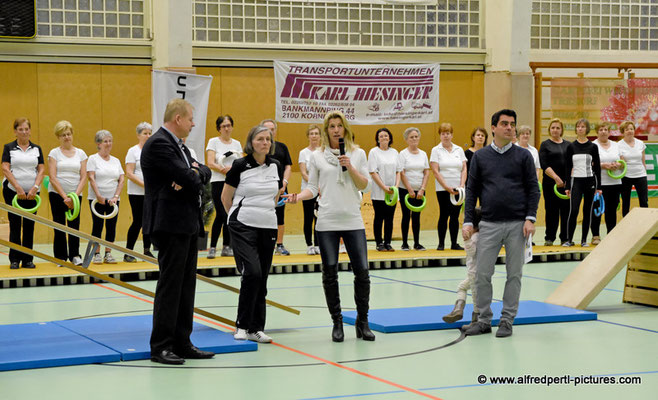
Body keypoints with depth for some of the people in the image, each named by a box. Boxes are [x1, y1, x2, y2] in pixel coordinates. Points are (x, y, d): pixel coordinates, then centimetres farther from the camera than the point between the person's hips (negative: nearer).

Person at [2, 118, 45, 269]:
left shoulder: (36, 149, 10)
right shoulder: (9, 147, 3)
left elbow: (41, 170, 4)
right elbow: (5, 169, -6)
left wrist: (35, 187, -11)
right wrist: (18, 188, -15)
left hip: (31, 193, 2)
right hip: (12, 191, -2)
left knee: (29, 225, 2)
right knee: (15, 225, -1)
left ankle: (27, 260, 8)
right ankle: (14, 260, 4)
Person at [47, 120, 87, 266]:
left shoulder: (80, 153, 8)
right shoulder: (54, 153, 2)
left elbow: (83, 177, 3)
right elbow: (52, 178, -6)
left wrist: (75, 195, -10)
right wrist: (64, 197, -13)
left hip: (75, 195, 1)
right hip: (57, 194, -1)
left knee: (74, 225, -5)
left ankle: (75, 255, 3)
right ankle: (60, 257, 7)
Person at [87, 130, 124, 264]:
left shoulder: (116, 161, 12)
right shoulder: (93, 159, 0)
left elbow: (121, 180, 7)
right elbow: (91, 178, -9)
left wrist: (116, 196, -7)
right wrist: (99, 196, -19)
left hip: (112, 199, 4)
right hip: (96, 199, -4)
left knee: (111, 226, 2)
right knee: (97, 225, -2)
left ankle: (108, 254, 9)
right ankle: (97, 254, 4)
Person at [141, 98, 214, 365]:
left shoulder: (176, 144, 18)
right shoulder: (158, 145, -14)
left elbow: (203, 173, 11)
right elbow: (189, 178, -21)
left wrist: (194, 173, -10)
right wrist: (195, 177, 1)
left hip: (187, 225, 10)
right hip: (170, 225, -10)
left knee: (186, 285, 11)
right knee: (170, 285, -6)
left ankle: (182, 342, 17)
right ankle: (160, 347, -1)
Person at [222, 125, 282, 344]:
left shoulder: (276, 166, 6)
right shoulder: (240, 166, -6)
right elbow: (226, 197, 4)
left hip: (268, 227, 5)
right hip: (243, 227, -5)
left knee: (261, 280, 5)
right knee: (252, 272, -16)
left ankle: (256, 329, 11)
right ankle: (242, 326, -5)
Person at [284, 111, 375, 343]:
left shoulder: (357, 154, 7)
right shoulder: (317, 156, 6)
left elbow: (365, 186, 3)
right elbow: (313, 188, 8)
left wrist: (350, 167, -10)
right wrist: (297, 196, -10)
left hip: (353, 221, 0)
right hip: (327, 223, 0)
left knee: (361, 271, -3)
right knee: (330, 273, 2)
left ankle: (362, 321, 12)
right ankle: (337, 322, 13)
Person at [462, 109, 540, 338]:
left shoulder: (523, 156, 5)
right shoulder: (480, 157, 8)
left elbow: (533, 188, 3)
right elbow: (472, 190, 9)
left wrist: (530, 218, -7)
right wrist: (468, 221, 1)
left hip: (517, 225, -1)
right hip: (489, 224, 1)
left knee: (514, 274, 3)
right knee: (482, 274, -1)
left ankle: (507, 320, 12)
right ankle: (484, 319, 11)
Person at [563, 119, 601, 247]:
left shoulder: (593, 147, 3)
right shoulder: (571, 147, 3)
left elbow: (597, 167, 5)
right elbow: (568, 167, 5)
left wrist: (599, 186, 1)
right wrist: (567, 186, 0)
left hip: (590, 180, 1)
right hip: (576, 181, -1)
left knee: (587, 211, 4)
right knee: (573, 210, -11)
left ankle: (584, 240, 12)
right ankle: (569, 239, -2)